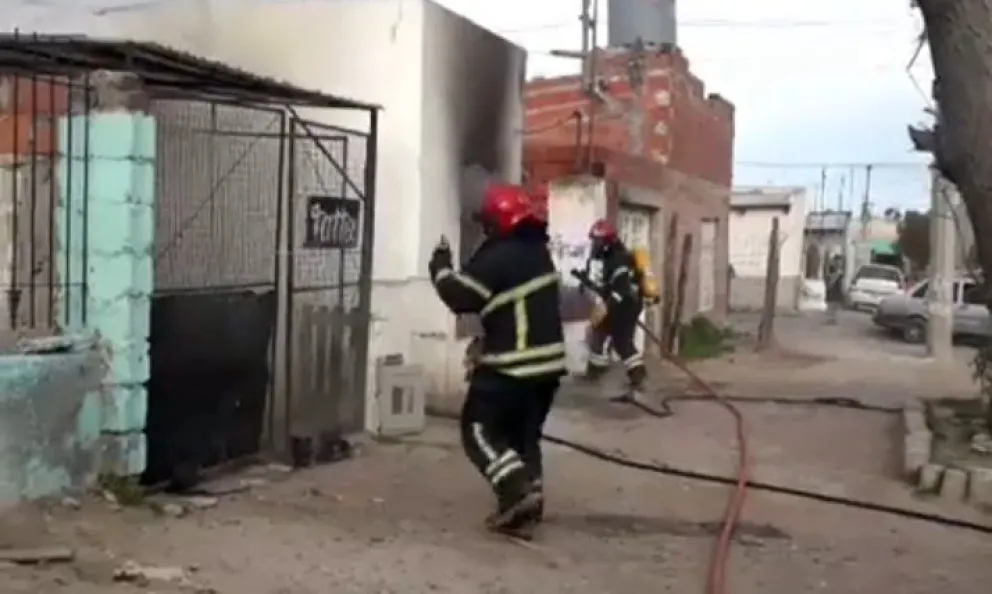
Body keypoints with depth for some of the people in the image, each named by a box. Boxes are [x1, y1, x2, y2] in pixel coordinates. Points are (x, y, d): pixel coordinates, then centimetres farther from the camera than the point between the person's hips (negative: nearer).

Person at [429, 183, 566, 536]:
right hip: (546, 362, 9)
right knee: (525, 435, 15)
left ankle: (517, 490, -12)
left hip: (511, 365, -8)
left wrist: (441, 266, 3)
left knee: (479, 428, 1)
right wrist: (486, 342, 23)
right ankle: (524, 506, 14)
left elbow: (460, 297, -13)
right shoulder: (537, 251, 14)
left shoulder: (498, 257, -15)